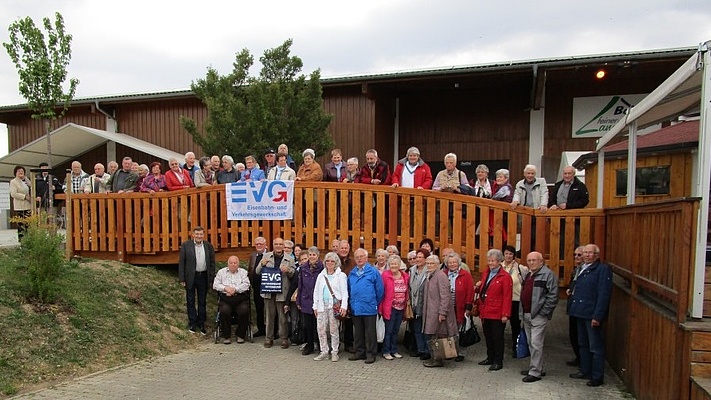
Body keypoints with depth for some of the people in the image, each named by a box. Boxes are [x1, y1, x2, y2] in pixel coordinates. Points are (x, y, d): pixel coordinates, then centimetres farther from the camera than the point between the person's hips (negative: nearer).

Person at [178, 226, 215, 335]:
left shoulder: (209, 246, 3)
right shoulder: (186, 245, -4)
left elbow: (212, 263, 7)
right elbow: (181, 263, -4)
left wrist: (212, 277, 1)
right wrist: (182, 279, -7)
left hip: (203, 276, 2)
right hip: (190, 277, -2)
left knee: (202, 301, 11)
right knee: (190, 301, 9)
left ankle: (201, 323, 22)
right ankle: (192, 323, 21)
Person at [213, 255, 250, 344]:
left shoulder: (243, 272, 17)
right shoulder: (221, 272, 20)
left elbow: (246, 285, 2)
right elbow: (215, 285, 10)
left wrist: (235, 289, -11)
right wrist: (225, 288, -6)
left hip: (241, 298, 0)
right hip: (225, 298, 0)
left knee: (244, 311, -28)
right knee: (224, 311, -30)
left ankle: (240, 335, -9)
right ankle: (226, 336, -12)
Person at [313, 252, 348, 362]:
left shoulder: (341, 275, 2)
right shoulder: (321, 275, 15)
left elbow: (344, 292, -3)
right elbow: (316, 292, 16)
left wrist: (344, 307, -12)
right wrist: (315, 306, 10)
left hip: (334, 306, -4)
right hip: (322, 306, 4)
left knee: (334, 330, 1)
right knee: (321, 330, 3)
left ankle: (334, 352, 12)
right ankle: (324, 352, 13)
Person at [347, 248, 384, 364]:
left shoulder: (373, 272, -6)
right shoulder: (352, 274, 10)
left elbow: (379, 290, -4)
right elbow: (349, 290, 16)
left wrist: (376, 304, 1)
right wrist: (351, 303, 11)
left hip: (369, 308, -5)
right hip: (355, 308, 5)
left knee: (370, 332, 3)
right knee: (358, 332, 14)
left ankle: (371, 354, 12)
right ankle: (360, 352, 25)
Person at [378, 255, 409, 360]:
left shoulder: (405, 276, 5)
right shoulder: (385, 275, -10)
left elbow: (407, 291, 12)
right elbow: (381, 292, -11)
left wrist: (406, 303, 6)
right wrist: (381, 307, -13)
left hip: (401, 308, 5)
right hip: (390, 307, -5)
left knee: (396, 330, 15)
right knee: (388, 330, 1)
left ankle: (394, 350, 26)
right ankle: (386, 352, 14)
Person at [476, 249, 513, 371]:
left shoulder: (505, 277, -10)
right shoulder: (485, 273, 13)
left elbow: (507, 297, -13)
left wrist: (505, 314, -17)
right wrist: (478, 287, 0)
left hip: (497, 314, -6)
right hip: (485, 312, 7)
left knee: (497, 338, 3)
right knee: (488, 337, 15)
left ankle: (498, 362, 12)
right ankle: (490, 358, 28)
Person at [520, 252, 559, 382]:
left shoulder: (547, 274, -10)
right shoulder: (527, 275, 16)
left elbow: (553, 296, -16)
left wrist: (544, 312, -16)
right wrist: (522, 313, 17)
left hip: (538, 315, -9)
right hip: (526, 315, 9)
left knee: (536, 344, -7)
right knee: (531, 343, 15)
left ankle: (535, 372, 1)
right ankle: (538, 367, 28)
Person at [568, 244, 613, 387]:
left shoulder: (603, 269, -12)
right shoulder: (582, 269, 14)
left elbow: (604, 295, -17)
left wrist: (597, 316, -21)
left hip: (592, 315, -9)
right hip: (581, 313, 9)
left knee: (595, 347, 1)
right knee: (583, 344, 18)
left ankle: (597, 377, 10)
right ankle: (585, 371, 31)